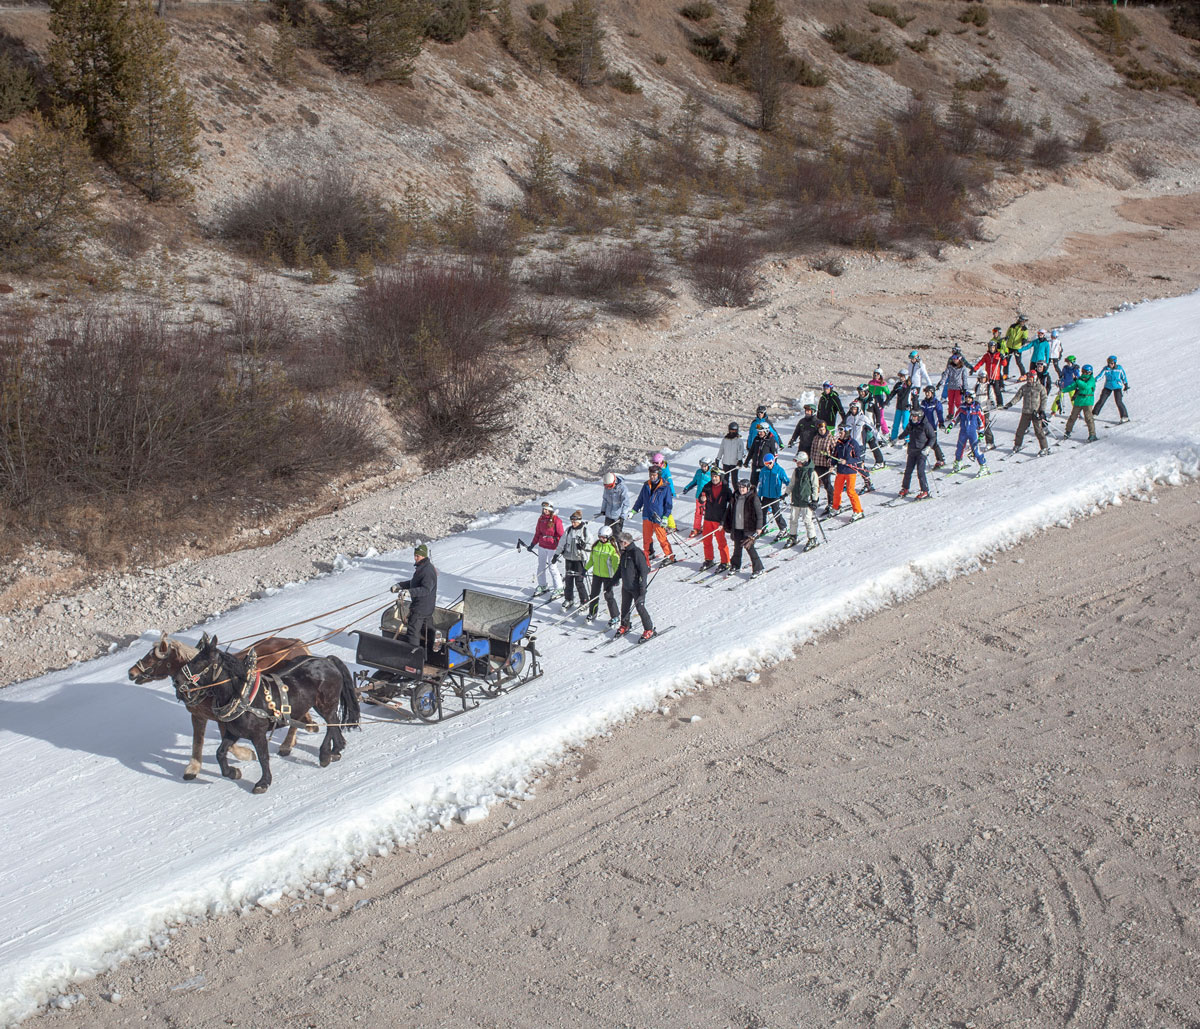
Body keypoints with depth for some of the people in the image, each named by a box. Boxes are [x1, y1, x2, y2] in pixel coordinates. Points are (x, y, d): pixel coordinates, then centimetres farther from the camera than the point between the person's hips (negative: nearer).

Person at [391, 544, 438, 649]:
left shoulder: (428, 570, -21)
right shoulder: (421, 567, 13)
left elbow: (426, 589, -32)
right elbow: (414, 583, 25)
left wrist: (410, 592, -41)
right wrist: (399, 585, 14)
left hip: (421, 608, -10)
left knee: (413, 630, -9)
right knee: (425, 631, 19)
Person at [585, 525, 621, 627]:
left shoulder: (612, 548, -15)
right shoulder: (596, 545, 2)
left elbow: (616, 563, -13)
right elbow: (591, 559, 15)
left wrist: (616, 577, -17)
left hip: (607, 575, -6)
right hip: (596, 574, 6)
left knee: (608, 596, -2)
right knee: (594, 595, 15)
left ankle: (615, 618, 9)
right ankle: (592, 614, 33)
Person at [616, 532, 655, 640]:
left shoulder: (637, 553, -18)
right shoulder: (624, 553, 9)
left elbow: (644, 570, -19)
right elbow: (620, 568, 25)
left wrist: (642, 587, -22)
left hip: (637, 587, -8)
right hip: (626, 586, 8)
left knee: (640, 607, -7)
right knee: (625, 606, 16)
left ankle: (649, 629, 2)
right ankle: (624, 626, 34)